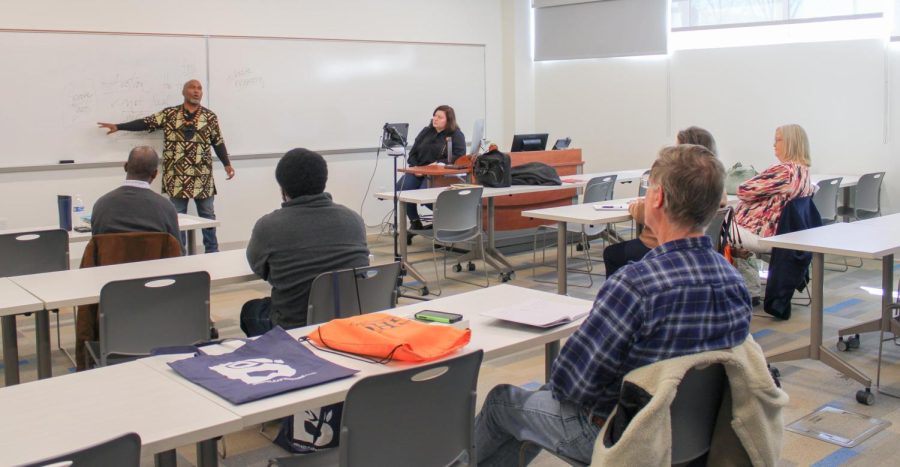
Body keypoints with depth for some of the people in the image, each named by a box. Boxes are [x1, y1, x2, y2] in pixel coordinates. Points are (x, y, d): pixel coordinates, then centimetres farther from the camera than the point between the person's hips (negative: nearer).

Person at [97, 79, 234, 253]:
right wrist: (118, 126, -1)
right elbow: (146, 123, 3)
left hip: (202, 176, 0)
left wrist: (227, 164, -3)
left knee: (207, 215, 7)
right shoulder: (169, 114, 3)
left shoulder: (210, 116, 3)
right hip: (177, 176, 0)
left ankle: (212, 253, 17)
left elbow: (218, 142, 5)